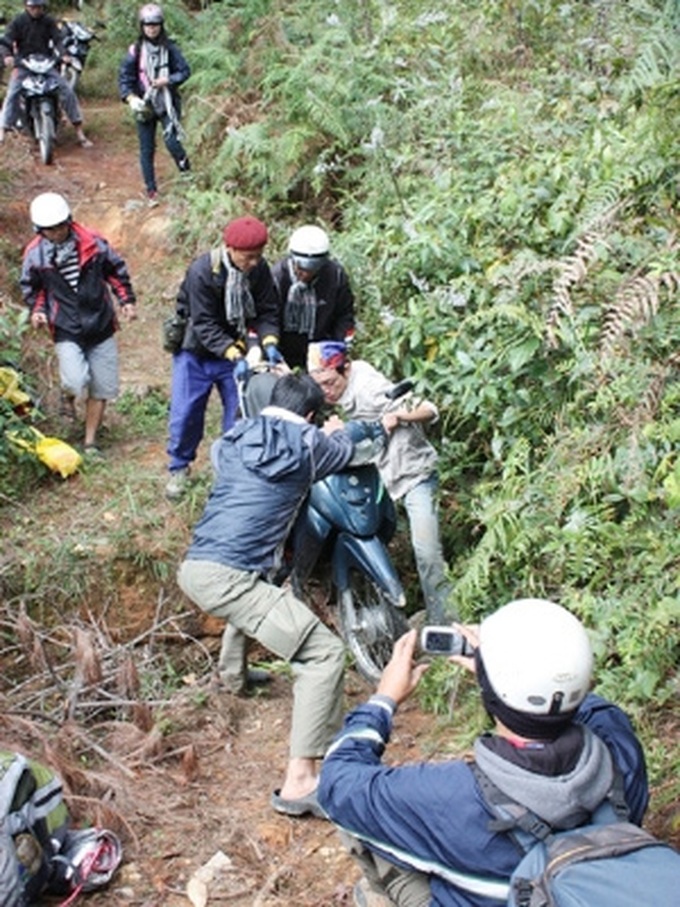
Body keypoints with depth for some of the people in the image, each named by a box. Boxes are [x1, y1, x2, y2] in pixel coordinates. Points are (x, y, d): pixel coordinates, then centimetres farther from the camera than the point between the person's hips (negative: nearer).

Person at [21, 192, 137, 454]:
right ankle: (69, 393, 22)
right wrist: (37, 310, -6)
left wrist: (127, 300, 2)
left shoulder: (92, 242, -5)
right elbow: (32, 287, 11)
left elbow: (115, 270, 8)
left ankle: (90, 442, 22)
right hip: (66, 330, -2)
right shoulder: (34, 254, -5)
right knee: (77, 382, -18)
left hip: (101, 326, 2)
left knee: (101, 388, 6)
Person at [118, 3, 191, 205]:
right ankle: (151, 191, 16)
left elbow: (185, 71, -1)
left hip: (167, 104, -1)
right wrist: (130, 97, -16)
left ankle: (187, 176, 8)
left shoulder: (169, 48, -3)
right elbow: (124, 76, 0)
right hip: (144, 105, 2)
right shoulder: (135, 50, -2)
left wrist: (168, 80, -18)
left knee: (172, 142, -17)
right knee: (147, 150, 5)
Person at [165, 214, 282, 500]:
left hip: (236, 349, 3)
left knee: (240, 413, 5)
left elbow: (266, 312, -7)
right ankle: (179, 468, 24)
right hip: (196, 351, -3)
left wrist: (269, 342, -27)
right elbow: (205, 325, -28)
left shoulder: (259, 269, -14)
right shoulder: (201, 272, -27)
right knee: (185, 412, 2)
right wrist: (234, 356, -39)